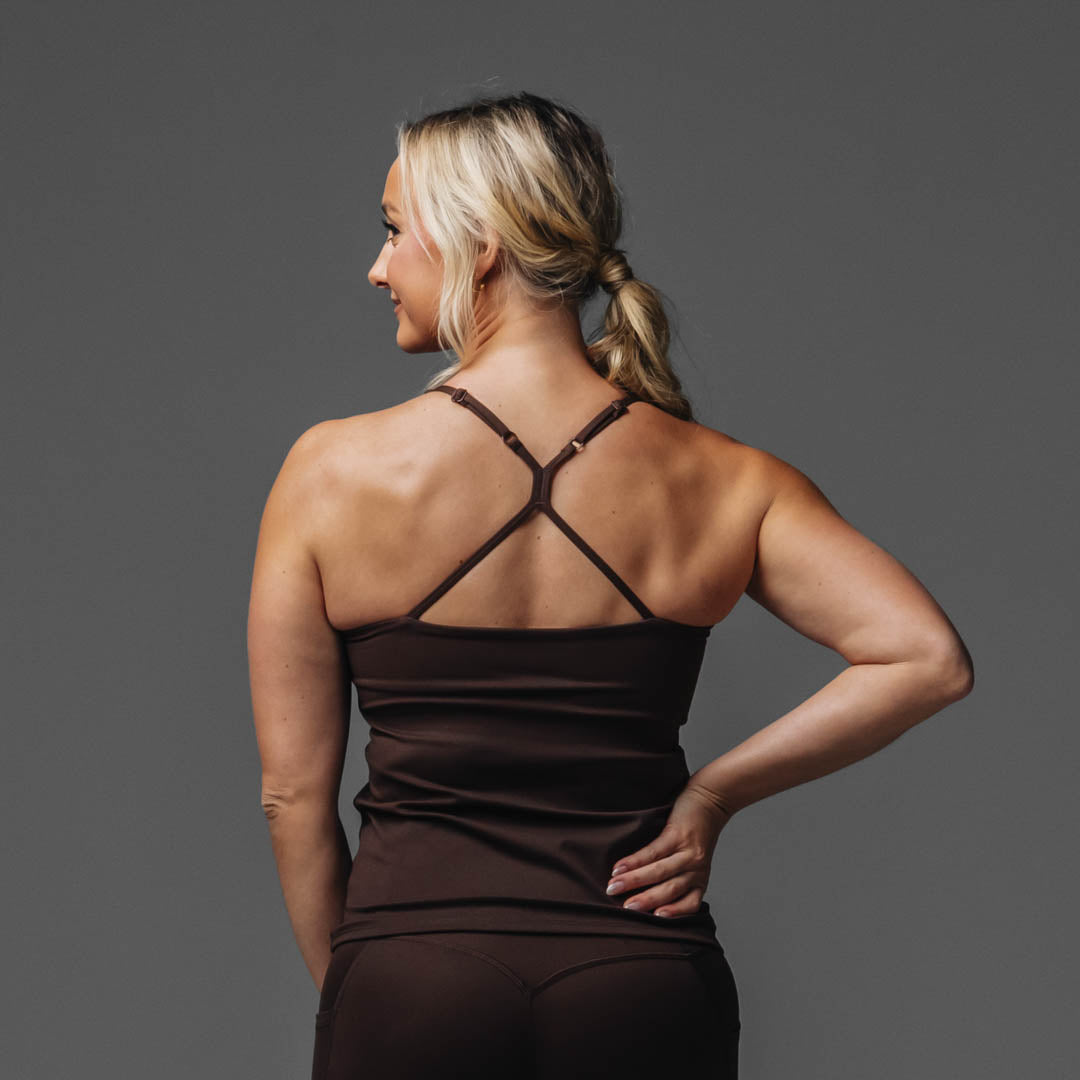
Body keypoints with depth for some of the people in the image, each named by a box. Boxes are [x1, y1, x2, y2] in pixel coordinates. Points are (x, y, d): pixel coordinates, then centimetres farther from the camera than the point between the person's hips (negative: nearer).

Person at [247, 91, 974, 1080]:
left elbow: (295, 793, -2)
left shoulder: (333, 472, -6)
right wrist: (712, 794, 0)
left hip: (414, 988, -1)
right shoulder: (719, 480, -2)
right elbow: (929, 661, -8)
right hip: (648, 994, 2)